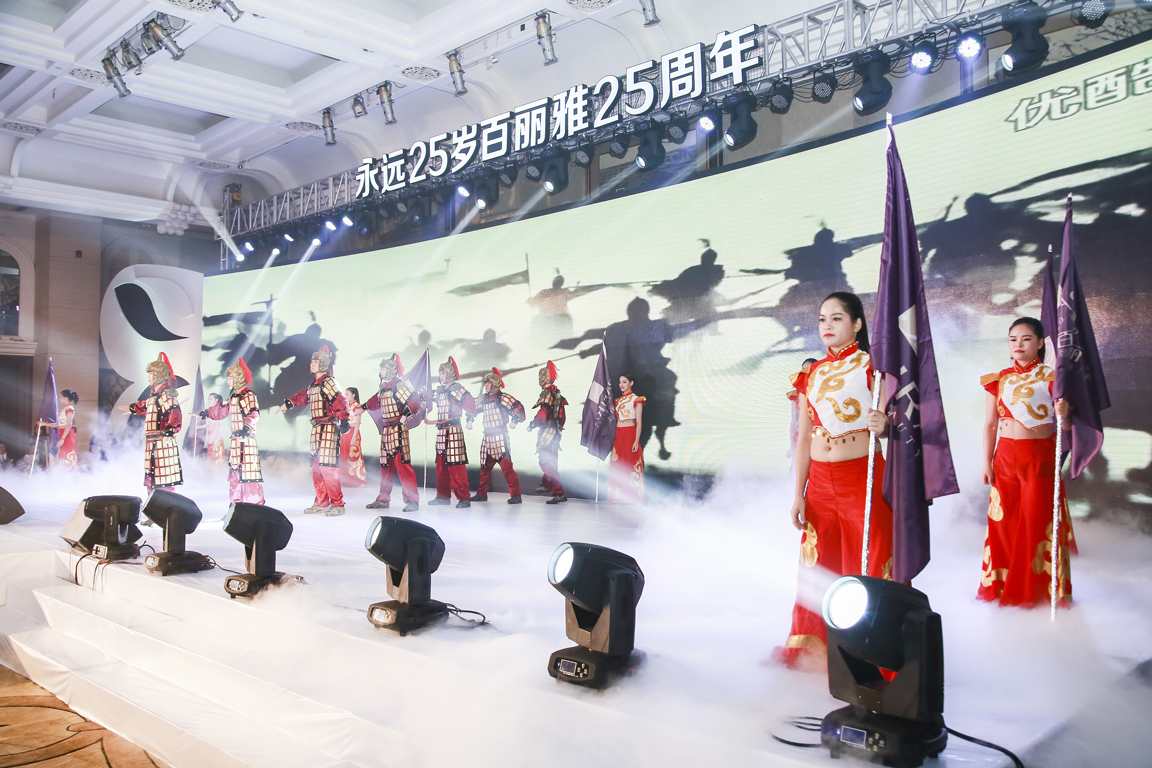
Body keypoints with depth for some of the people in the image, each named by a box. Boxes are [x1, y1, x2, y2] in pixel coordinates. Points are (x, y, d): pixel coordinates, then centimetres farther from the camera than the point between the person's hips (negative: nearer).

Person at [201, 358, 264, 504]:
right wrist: (207, 412, 47)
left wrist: (247, 428, -39)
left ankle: (257, 503, -11)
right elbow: (221, 410, 36)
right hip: (235, 440, 9)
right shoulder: (233, 397, 17)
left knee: (248, 470, -12)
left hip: (247, 439, -9)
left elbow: (254, 414, -26)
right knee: (235, 472, 13)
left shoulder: (248, 395, -12)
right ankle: (236, 502, 21)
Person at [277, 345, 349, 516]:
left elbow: (340, 402, -23)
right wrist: (288, 403, 47)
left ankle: (337, 504, -8)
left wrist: (343, 419, -36)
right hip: (317, 429, 10)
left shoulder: (329, 383, -12)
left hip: (329, 429, -10)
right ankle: (321, 503, 22)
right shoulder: (314, 384, 16)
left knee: (327, 467, -13)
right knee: (316, 468, 13)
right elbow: (303, 396, 35)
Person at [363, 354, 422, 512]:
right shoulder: (384, 387, 16)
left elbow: (414, 400, -19)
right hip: (386, 430, 9)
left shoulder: (398, 385, -10)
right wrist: (363, 408, 46)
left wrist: (406, 415, -22)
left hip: (398, 429, -9)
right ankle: (383, 499, 20)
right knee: (385, 465, 12)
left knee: (402, 463, -11)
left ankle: (412, 500, -10)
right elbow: (376, 401, 35)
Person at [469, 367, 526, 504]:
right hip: (487, 436, 7)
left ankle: (515, 495, -11)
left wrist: (514, 421, -17)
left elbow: (519, 408, -13)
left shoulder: (503, 397, -8)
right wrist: (470, 420, 18)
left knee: (506, 465, -12)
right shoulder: (484, 398, 14)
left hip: (500, 436, -7)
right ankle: (481, 494, 24)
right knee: (485, 466, 13)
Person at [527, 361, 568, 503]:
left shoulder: (547, 393, -18)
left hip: (547, 431, -10)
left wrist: (532, 424, -13)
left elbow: (543, 413, -25)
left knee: (546, 462, -11)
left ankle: (559, 493, -18)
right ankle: (546, 485, 45)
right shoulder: (557, 392, 11)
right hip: (556, 430, 10)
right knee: (551, 460, 25)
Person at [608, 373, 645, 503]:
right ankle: (618, 495, 9)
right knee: (617, 465, 4)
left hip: (630, 434, -6)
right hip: (618, 435, 6)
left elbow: (639, 422, -7)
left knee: (630, 464, -6)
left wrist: (636, 441, -15)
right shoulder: (618, 400, 16)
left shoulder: (636, 399, -2)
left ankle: (633, 495, -1)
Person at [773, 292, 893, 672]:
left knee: (868, 562, -2)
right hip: (820, 481, 4)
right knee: (818, 565, 10)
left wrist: (883, 424, -28)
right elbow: (804, 438, 10)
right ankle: (813, 647, 24)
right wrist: (799, 494, 7)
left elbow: (888, 423, -3)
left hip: (863, 477, -4)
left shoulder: (870, 367, -2)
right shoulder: (811, 374, 10)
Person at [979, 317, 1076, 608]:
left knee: (1041, 520, -2)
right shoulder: (999, 380, 8)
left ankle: (1045, 589, 10)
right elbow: (990, 425, 9)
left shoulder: (1050, 377, 1)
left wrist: (1064, 412, -26)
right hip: (1006, 456, 3)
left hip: (1041, 456, -2)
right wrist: (987, 462, 3)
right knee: (1005, 521, 4)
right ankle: (1004, 587, 16)